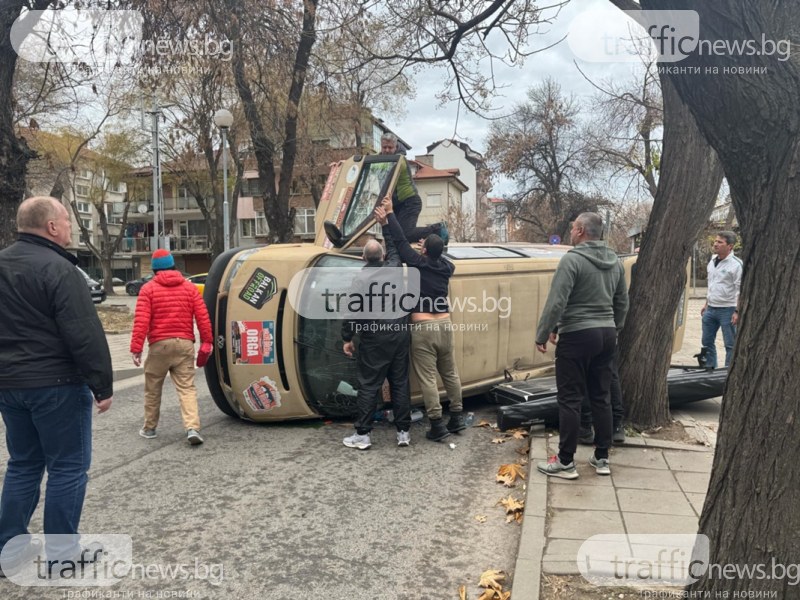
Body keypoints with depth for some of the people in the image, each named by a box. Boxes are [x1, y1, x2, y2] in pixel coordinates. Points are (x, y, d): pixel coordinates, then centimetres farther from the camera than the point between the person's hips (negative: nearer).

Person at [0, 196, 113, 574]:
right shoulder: (57, 269, -16)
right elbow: (85, 335, -20)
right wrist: (103, 385, -14)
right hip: (56, 384, -8)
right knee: (68, 467, 2)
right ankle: (62, 555, 9)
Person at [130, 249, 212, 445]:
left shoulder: (148, 288, -1)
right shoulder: (189, 287, 7)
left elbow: (141, 321, -9)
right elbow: (202, 317, 1)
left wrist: (136, 348, -7)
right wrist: (206, 342, 7)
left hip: (159, 344, -1)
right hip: (184, 343, 2)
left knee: (152, 389, 15)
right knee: (187, 388, 1)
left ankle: (149, 428, 27)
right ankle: (192, 427, -15)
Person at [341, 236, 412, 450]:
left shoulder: (361, 279, -9)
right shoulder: (393, 268, 4)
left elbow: (352, 312, -12)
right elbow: (395, 251, 27)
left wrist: (347, 338, -1)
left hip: (376, 335, -4)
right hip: (400, 331, 5)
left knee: (369, 386, 1)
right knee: (400, 383, 9)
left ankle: (362, 434, 5)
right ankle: (404, 432, 14)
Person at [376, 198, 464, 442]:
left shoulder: (418, 263, -9)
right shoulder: (446, 268, 7)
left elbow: (401, 241, -2)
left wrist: (390, 214, 11)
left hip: (422, 329, -6)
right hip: (444, 326, 6)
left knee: (427, 378, -1)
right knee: (450, 373, 16)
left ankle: (437, 424, -1)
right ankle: (457, 417, 23)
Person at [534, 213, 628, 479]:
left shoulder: (572, 259, -13)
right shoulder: (614, 262, 10)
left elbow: (556, 303, -18)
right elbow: (622, 303, 17)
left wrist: (542, 335, -9)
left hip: (577, 336, -7)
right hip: (606, 335, 7)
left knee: (570, 399, -1)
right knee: (601, 397, 14)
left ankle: (565, 462, 5)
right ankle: (602, 458, 21)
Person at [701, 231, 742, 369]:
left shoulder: (736, 264, -13)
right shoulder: (712, 260, 10)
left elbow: (740, 290, -14)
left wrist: (737, 311, -19)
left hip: (727, 310, -7)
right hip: (711, 309, 8)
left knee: (730, 344, 1)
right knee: (707, 342, 13)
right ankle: (709, 369, 25)